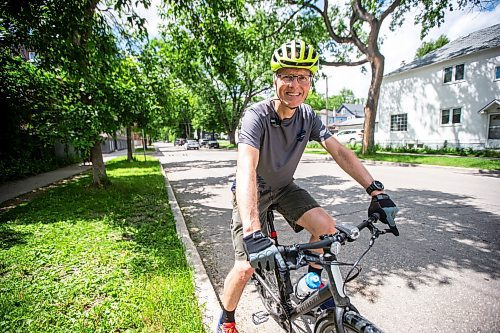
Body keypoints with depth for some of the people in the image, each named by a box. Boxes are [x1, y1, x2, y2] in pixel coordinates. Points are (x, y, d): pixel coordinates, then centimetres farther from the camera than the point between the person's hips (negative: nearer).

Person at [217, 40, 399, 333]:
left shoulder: (308, 116, -9)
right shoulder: (257, 116, -28)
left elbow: (340, 151, -11)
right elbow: (246, 169, -42)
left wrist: (376, 190, -21)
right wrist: (253, 234, -53)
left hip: (283, 187, 5)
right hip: (253, 191, -5)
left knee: (327, 225, -14)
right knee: (247, 265, -13)